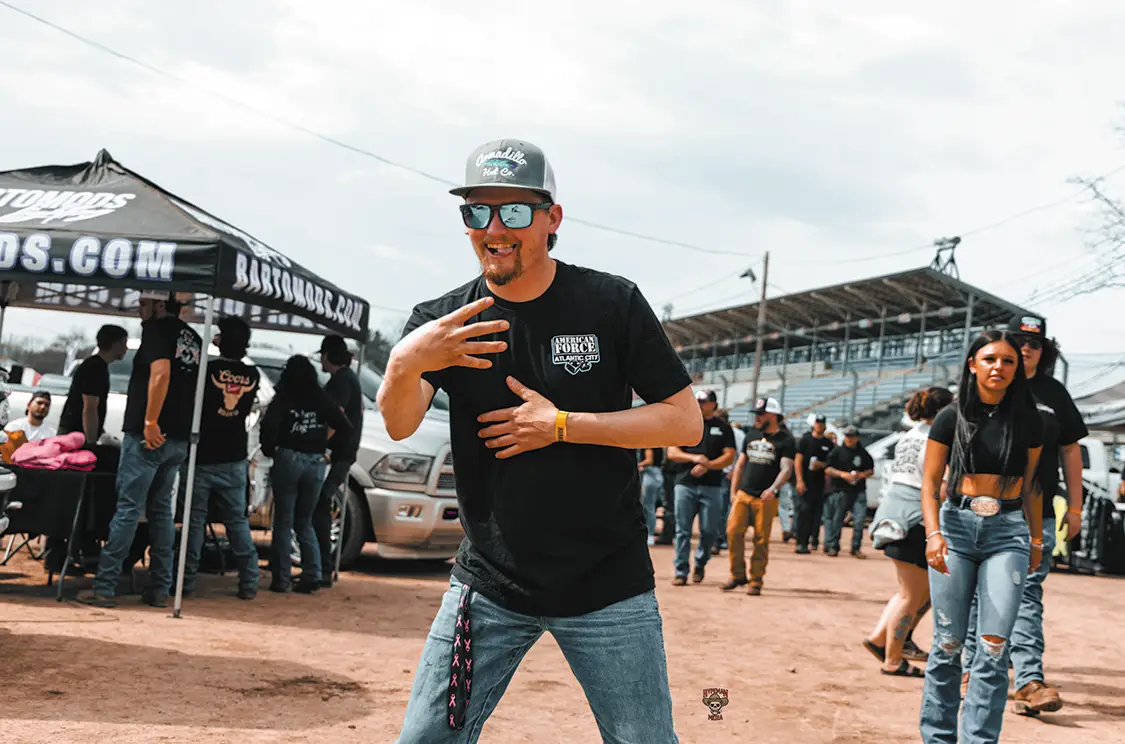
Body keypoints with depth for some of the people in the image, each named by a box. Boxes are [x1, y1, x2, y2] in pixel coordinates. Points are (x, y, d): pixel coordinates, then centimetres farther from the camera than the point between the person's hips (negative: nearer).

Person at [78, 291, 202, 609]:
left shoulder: (157, 329, -8)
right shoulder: (194, 338, 16)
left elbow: (161, 373, -23)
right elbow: (196, 388, 19)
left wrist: (150, 421, -22)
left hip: (147, 435, -7)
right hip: (178, 439, 8)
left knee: (128, 508, -5)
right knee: (161, 510, 12)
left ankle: (105, 587, -3)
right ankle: (160, 588, 12)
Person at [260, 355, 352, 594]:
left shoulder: (284, 397, -3)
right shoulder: (323, 399, 8)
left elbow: (269, 425, -16)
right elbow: (345, 428, 7)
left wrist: (269, 449, 0)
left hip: (288, 459, -3)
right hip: (316, 463, 3)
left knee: (284, 521, 5)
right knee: (304, 521, 16)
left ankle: (282, 579, 3)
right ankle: (312, 574, 4)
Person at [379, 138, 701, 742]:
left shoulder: (612, 303, -5)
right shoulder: (444, 320, -1)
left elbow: (686, 422, -6)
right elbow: (399, 425, -17)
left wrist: (562, 425, -15)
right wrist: (402, 366, -39)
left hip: (607, 588, -1)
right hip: (489, 586, 2)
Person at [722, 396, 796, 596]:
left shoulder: (785, 440, -3)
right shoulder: (752, 434, 13)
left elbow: (786, 469, -12)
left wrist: (773, 489, -29)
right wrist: (733, 491, 12)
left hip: (766, 499, -4)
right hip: (743, 494, 4)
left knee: (761, 540, -1)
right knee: (733, 532, -5)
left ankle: (756, 581, 10)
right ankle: (737, 575, 8)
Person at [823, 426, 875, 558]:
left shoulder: (863, 453, 10)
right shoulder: (837, 452, 4)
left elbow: (871, 470, 15)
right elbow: (828, 470, 0)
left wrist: (862, 475, -6)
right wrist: (842, 474, -14)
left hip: (858, 492, 1)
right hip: (840, 491, -1)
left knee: (860, 520, -7)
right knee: (837, 520, 1)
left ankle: (856, 548, 3)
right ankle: (832, 546, 14)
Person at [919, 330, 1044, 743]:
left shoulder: (1027, 422, 7)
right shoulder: (951, 419, 3)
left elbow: (1030, 486, 15)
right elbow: (930, 483, 1)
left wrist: (1036, 541, 17)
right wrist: (933, 533, -13)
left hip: (1008, 532, 1)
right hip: (955, 526, 0)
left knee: (994, 645, -10)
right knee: (949, 643, 1)